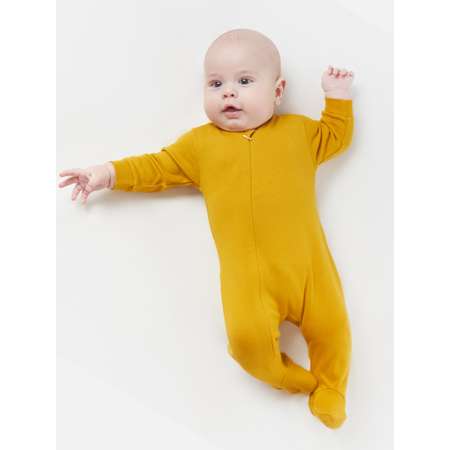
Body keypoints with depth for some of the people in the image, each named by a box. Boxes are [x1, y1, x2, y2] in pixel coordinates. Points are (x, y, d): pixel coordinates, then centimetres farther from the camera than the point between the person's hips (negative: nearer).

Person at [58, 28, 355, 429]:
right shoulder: (200, 143, 13)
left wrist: (338, 98, 20)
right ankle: (292, 380, 10)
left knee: (331, 326, -6)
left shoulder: (298, 130, 16)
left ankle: (329, 391, 24)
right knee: (248, 336, -22)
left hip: (306, 261, 2)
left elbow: (337, 138, 29)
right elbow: (157, 167, 16)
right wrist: (109, 173, 9)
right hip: (247, 270, -1)